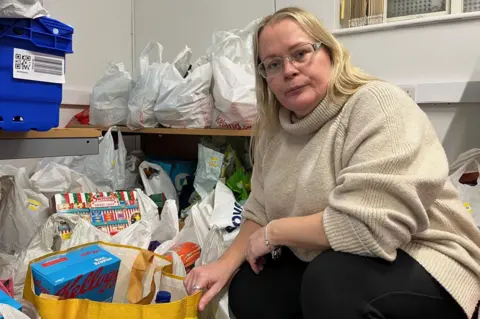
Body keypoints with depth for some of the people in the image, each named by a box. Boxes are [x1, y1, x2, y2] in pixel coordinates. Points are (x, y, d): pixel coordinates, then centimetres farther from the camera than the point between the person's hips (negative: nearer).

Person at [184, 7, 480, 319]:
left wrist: (274, 233, -20)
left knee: (331, 281, -33)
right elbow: (260, 214, 8)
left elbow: (370, 225, -33)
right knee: (246, 290, -1)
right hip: (327, 258, 7)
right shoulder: (274, 130, 0)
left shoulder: (378, 106, -23)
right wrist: (226, 264, -9)